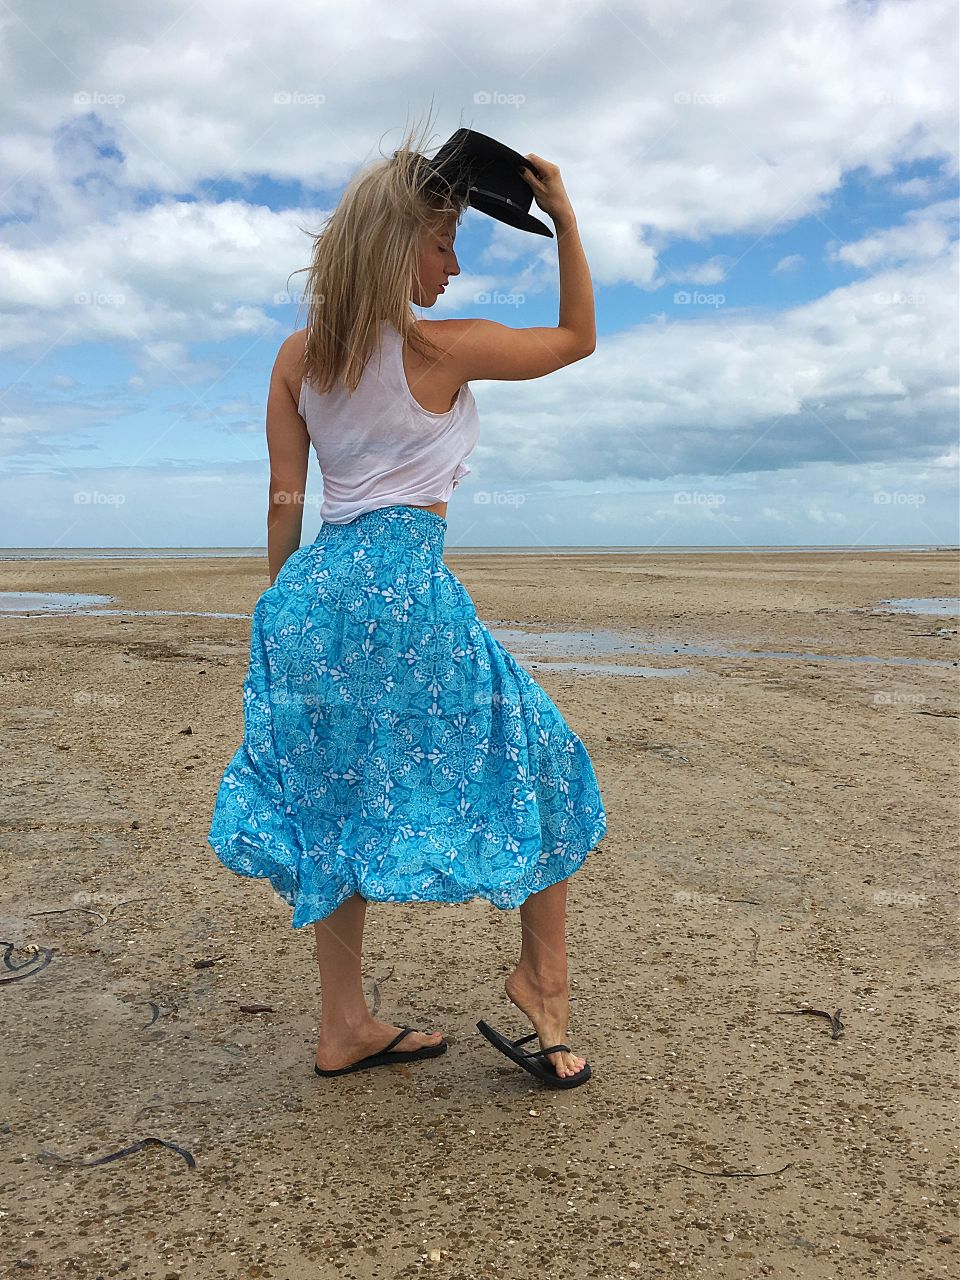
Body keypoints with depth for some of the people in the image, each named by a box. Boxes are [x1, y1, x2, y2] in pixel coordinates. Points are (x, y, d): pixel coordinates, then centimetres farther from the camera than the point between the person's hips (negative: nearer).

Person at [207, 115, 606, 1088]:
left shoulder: (297, 355, 9)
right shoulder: (440, 348, -6)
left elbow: (284, 500, 8)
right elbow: (579, 337, 7)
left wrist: (280, 606, 16)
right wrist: (565, 219, 10)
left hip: (318, 588, 7)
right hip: (405, 585, -7)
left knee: (343, 796, 13)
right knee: (538, 763, 11)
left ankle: (345, 1026, 21)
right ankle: (541, 975, 17)